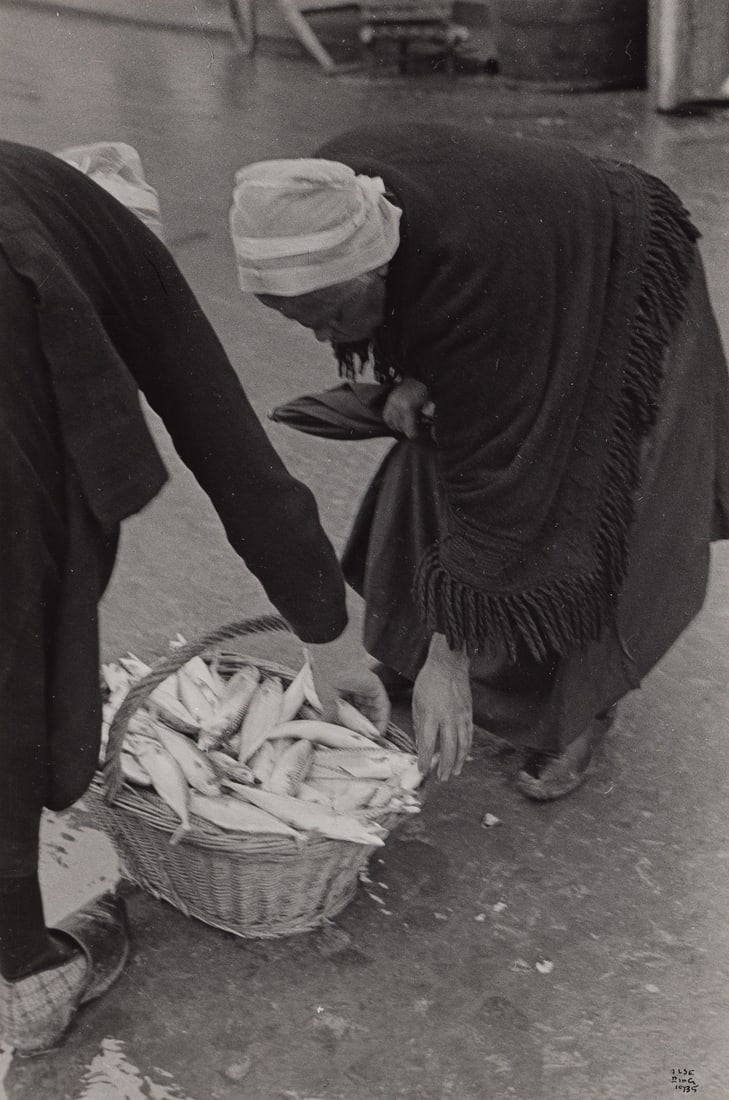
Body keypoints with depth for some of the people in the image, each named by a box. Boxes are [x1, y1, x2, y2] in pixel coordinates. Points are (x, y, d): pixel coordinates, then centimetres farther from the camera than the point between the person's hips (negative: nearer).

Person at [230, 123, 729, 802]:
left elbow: (491, 465, -41)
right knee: (431, 472, 3)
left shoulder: (474, 269, -45)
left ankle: (579, 713, 13)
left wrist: (449, 653, -38)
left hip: (613, 297, -7)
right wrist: (410, 379, -21)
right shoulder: (325, 204, -23)